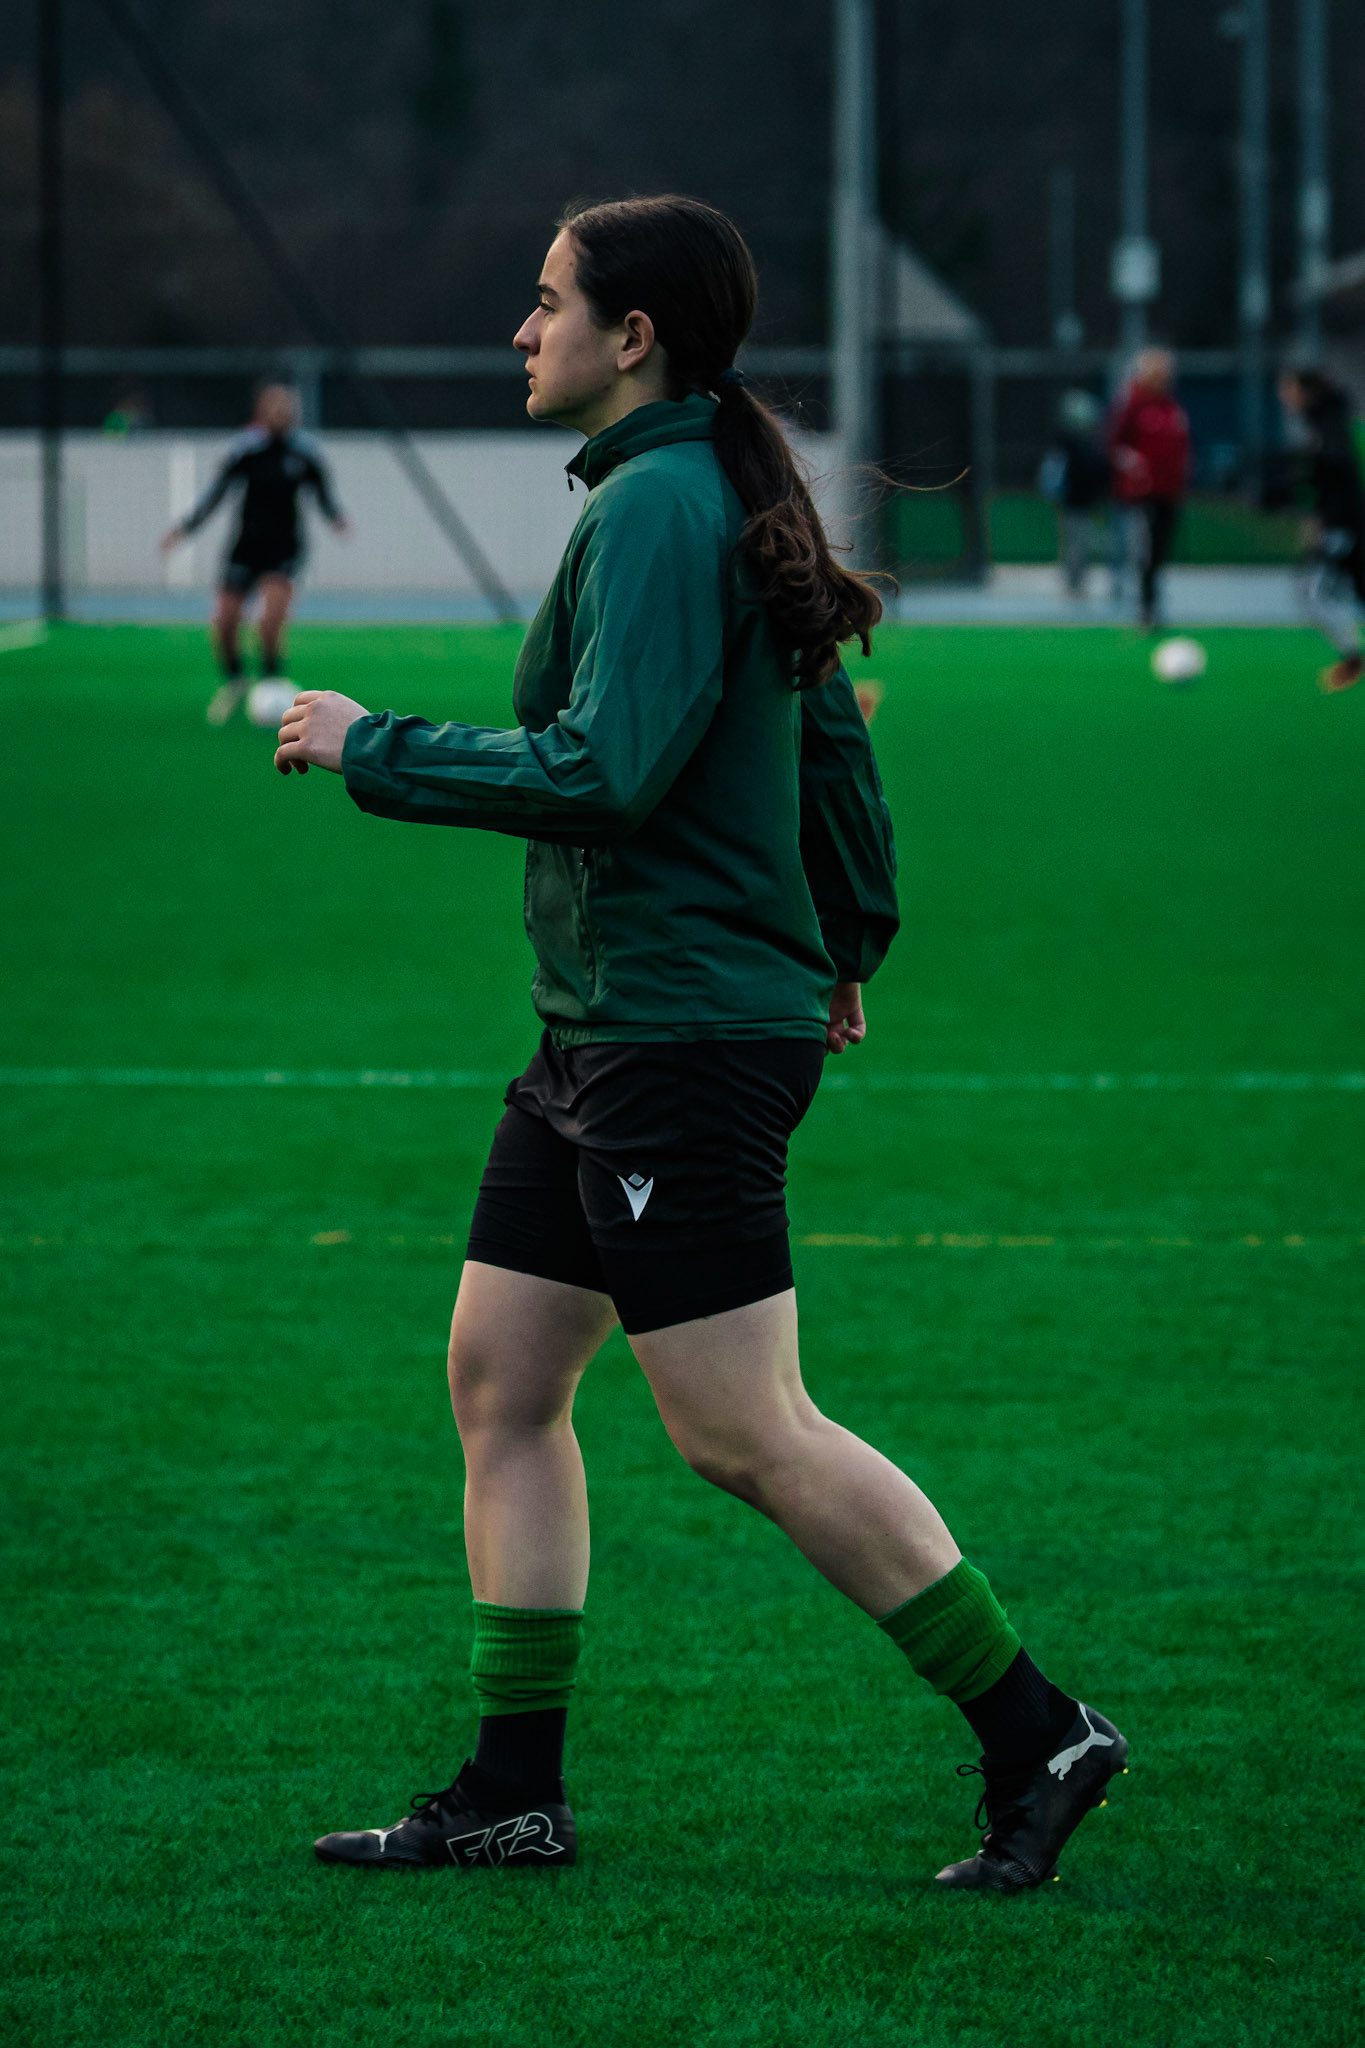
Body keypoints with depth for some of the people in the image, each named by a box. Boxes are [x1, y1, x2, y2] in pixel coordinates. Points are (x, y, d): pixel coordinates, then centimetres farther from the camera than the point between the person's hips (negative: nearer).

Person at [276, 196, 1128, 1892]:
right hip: (604, 1040, 11)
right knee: (499, 1377, 10)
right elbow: (833, 735, 22)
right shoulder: (725, 494, 14)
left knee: (746, 1438, -8)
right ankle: (514, 1790, 14)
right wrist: (842, 950, 31)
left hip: (682, 1038, -11)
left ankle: (1037, 1735, -2)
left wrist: (377, 752, -15)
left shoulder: (657, 508, -16)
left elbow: (607, 772, -25)